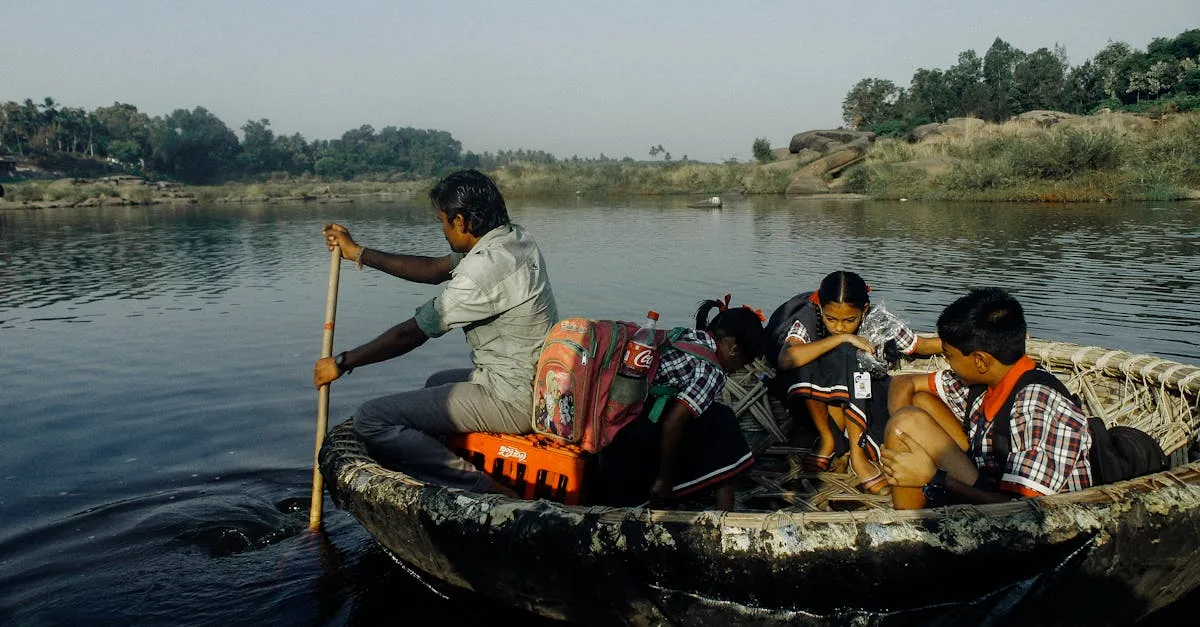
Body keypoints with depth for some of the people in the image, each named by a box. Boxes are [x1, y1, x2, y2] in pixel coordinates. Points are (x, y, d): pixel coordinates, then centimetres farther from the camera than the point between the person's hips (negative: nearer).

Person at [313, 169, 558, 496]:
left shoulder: (486, 268, -23)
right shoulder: (514, 238, 7)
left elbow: (412, 333, -16)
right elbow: (433, 269, 17)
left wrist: (342, 363, -2)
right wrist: (358, 252, 20)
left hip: (513, 402, -10)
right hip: (537, 384, 10)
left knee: (372, 420, -12)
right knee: (437, 383, 37)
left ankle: (485, 492, -14)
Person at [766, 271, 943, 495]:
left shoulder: (879, 321, -13)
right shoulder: (808, 319, -19)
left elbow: (921, 346, 3)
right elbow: (785, 360, -38)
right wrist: (841, 338, -36)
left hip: (866, 400, 1)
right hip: (819, 402, -1)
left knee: (845, 354, -30)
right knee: (805, 360, -31)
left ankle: (857, 453, -25)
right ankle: (827, 440, -14)